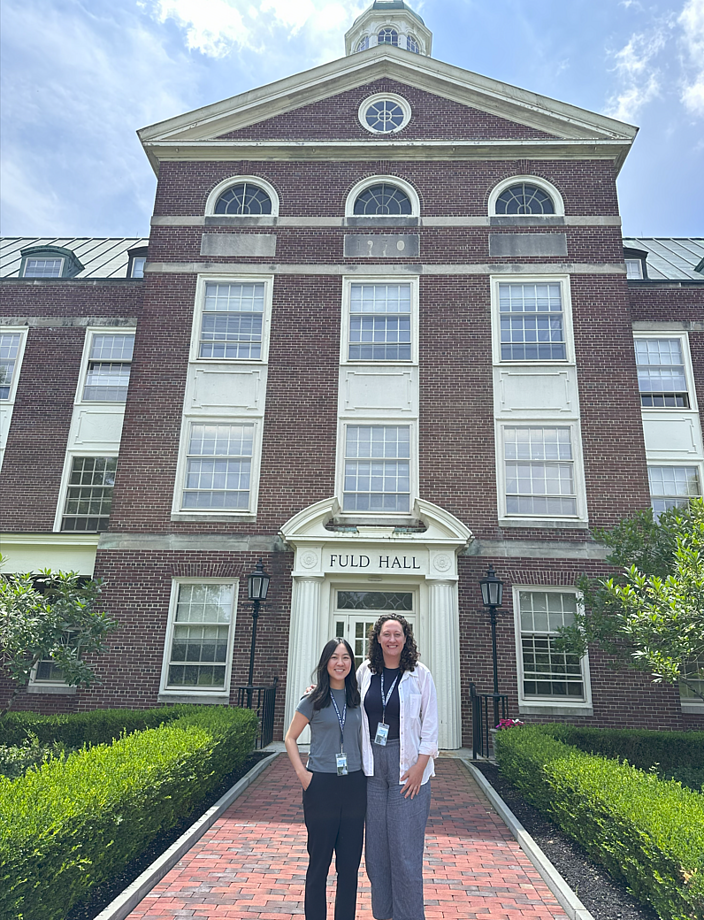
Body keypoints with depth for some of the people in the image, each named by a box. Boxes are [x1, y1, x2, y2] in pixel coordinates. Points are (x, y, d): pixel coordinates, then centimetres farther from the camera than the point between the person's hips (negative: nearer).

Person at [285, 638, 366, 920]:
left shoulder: (358, 698, 4)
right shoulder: (314, 700, -5)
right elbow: (290, 738, 3)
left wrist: (365, 770, 6)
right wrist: (302, 773, -6)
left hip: (354, 785, 3)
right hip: (321, 785, -3)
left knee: (350, 864, 11)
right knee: (319, 862, 8)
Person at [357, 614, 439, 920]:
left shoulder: (419, 674, -4)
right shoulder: (365, 671, 4)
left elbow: (430, 725, -3)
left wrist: (420, 767, -10)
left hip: (407, 766, -3)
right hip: (373, 765, 3)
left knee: (405, 848, 0)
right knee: (375, 845, 11)